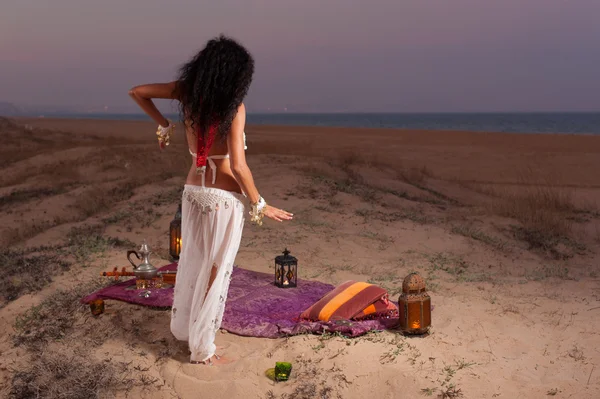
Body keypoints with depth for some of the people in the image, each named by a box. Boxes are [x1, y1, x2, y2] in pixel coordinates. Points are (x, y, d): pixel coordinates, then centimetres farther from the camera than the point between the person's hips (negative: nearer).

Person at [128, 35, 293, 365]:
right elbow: (238, 165, -21)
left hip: (193, 190, 6)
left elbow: (138, 92, 7)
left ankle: (183, 327, 40)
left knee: (191, 260, 22)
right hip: (224, 196, -6)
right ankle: (202, 349, 17)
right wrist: (259, 205, -10)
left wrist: (163, 125, 15)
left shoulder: (188, 92, -2)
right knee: (215, 269, 6)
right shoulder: (233, 106, -18)